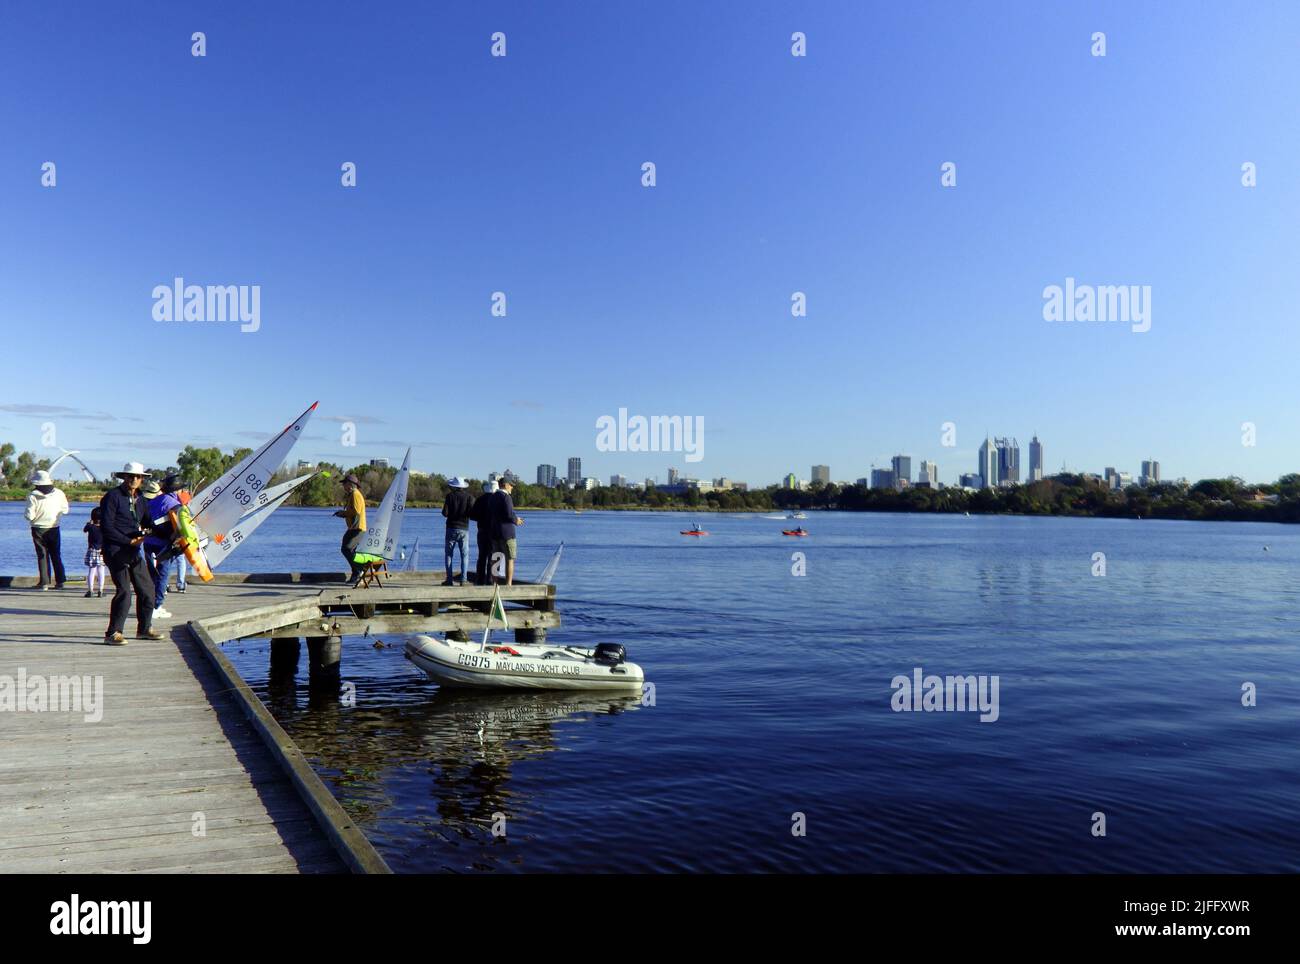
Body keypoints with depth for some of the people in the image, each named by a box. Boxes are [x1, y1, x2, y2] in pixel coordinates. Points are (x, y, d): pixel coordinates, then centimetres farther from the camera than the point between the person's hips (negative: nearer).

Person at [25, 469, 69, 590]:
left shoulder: (33, 496, -13)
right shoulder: (59, 493, -5)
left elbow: (29, 516, -15)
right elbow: (65, 510, 4)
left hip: (38, 530, -2)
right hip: (54, 529, 2)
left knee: (42, 555, 6)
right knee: (56, 555, 11)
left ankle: (44, 582, 4)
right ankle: (60, 581, 10)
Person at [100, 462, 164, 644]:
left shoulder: (140, 499, 15)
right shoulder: (112, 496, -7)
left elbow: (149, 524, 16)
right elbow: (107, 527, -12)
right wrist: (129, 541, -15)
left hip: (134, 551, 7)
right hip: (116, 551, -7)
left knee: (147, 589, 9)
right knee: (124, 592, -13)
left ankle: (144, 629, 23)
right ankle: (113, 633, -4)